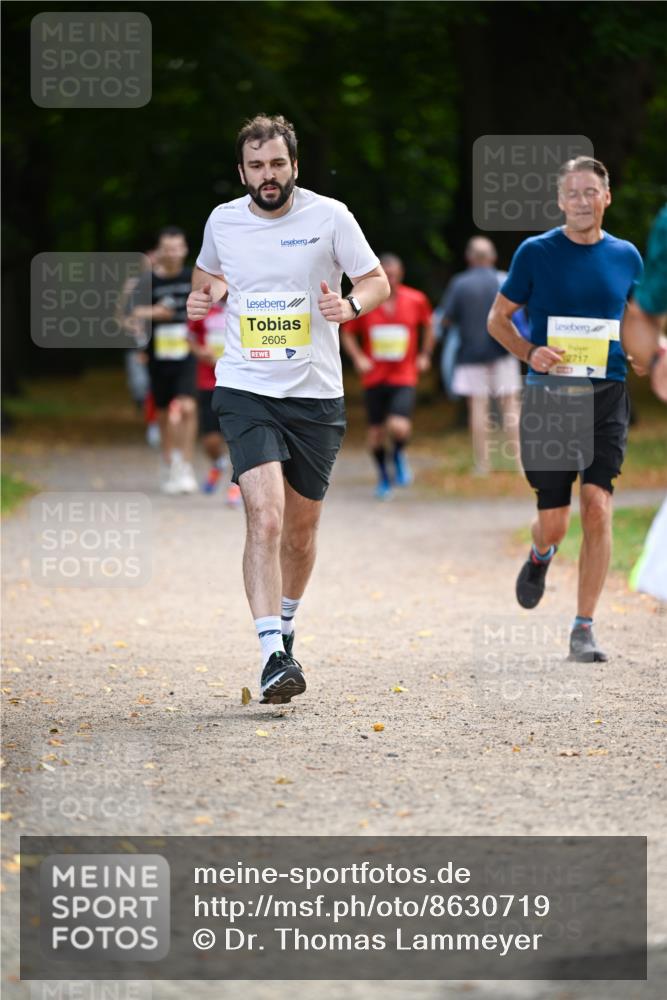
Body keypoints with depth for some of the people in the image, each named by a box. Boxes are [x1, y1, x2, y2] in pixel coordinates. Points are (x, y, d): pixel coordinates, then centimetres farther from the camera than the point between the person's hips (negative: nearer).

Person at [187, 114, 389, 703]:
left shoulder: (329, 216, -4)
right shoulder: (223, 221, 3)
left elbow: (377, 281, 4)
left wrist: (351, 305, -18)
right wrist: (202, 297, 1)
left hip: (316, 395, 1)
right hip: (246, 392, -1)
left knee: (301, 529, 11)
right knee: (265, 517, -19)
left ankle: (286, 624, 39)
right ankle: (272, 656, -23)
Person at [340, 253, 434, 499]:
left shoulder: (416, 301, -3)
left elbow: (428, 326, 18)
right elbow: (347, 333, 7)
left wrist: (425, 355, 12)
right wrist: (358, 358, -7)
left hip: (404, 378, -1)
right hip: (374, 377, 1)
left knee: (399, 428, -20)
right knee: (376, 433, 5)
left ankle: (398, 455, 14)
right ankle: (383, 476, 30)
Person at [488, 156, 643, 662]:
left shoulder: (626, 256, 8)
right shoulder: (536, 252, 0)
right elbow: (498, 318, 7)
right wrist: (529, 352, -10)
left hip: (606, 396, 1)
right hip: (549, 396, -1)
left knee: (598, 508, -13)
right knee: (553, 521, 0)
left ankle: (584, 629, -6)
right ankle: (541, 555, 39)